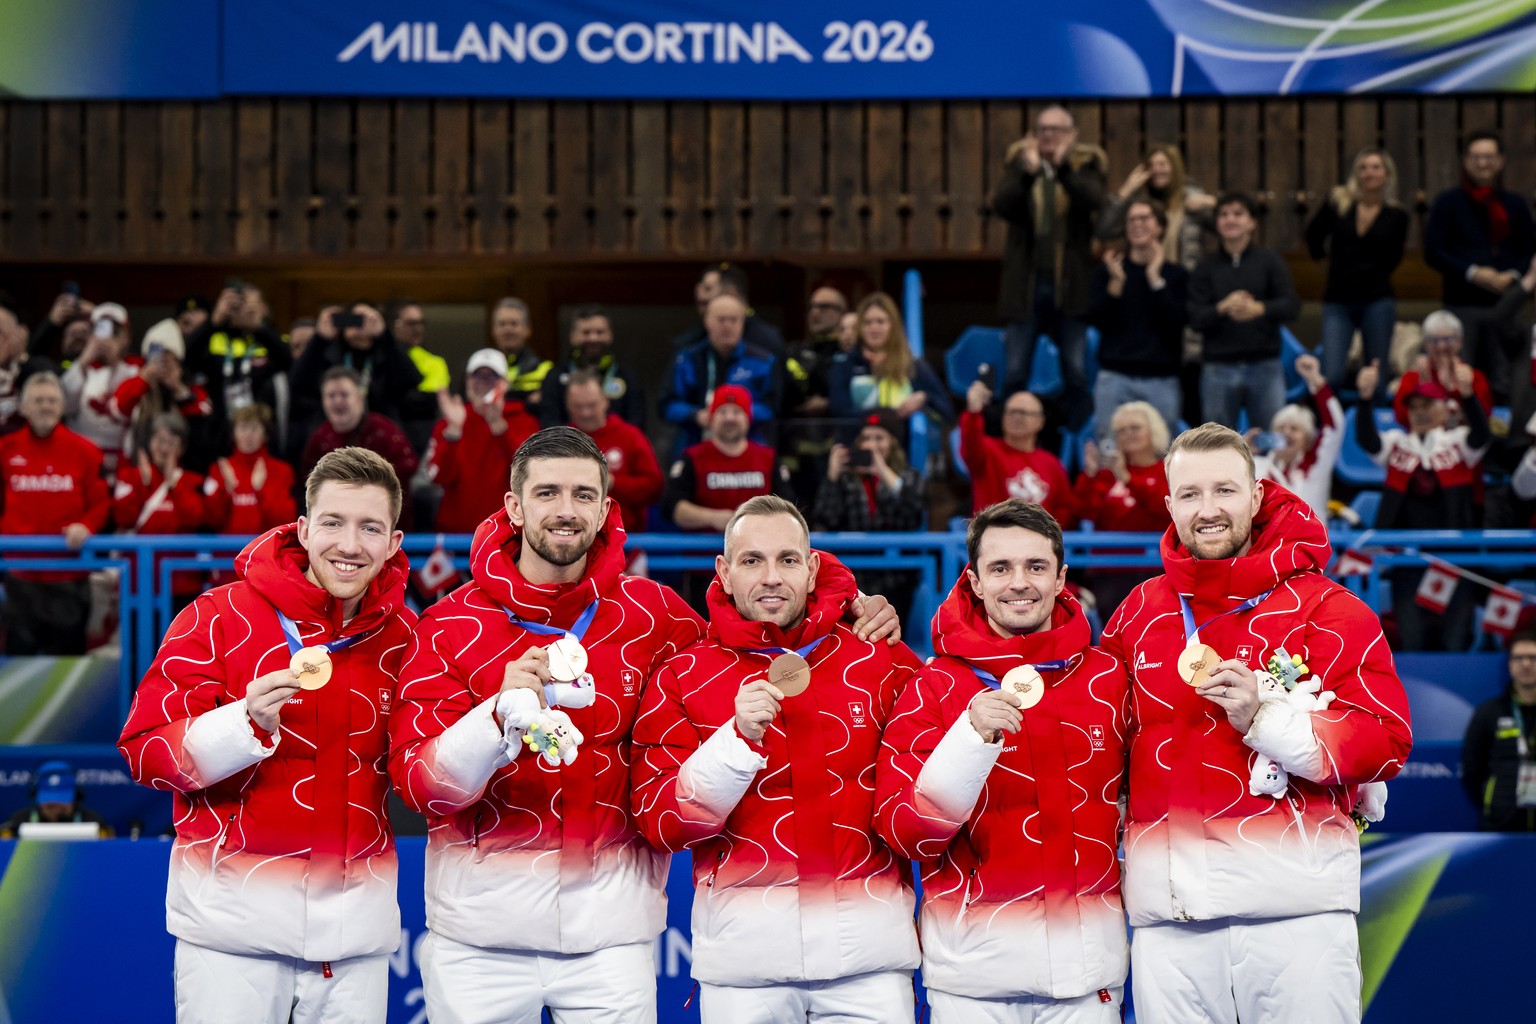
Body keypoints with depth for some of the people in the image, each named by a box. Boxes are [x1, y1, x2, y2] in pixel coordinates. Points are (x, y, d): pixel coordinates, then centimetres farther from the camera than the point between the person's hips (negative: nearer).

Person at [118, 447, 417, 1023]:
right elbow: (145, 754, -8)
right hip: (233, 912, -3)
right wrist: (248, 724, -24)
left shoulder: (405, 637, 6)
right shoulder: (221, 618, -5)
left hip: (357, 923, 3)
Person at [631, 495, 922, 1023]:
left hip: (868, 939, 1)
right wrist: (739, 736, -15)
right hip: (743, 943, 0)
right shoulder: (681, 679, 4)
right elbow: (660, 824, -5)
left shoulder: (882, 663, 5)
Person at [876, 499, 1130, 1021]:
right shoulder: (935, 688, -3)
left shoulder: (1107, 679, 4)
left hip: (1088, 958, 2)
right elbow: (903, 833, -10)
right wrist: (971, 738, -21)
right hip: (974, 960, -2)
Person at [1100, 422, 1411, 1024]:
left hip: (1297, 904, -3)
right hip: (1168, 905, 3)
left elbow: (1387, 742, -7)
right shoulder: (1139, 613, 14)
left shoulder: (1324, 607, 1)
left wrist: (1264, 718, -18)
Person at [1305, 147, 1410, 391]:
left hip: (1377, 302, 0)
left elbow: (1391, 260, 11)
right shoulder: (1338, 202, -1)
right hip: (1338, 301, 0)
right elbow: (1313, 234, 16)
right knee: (1331, 378, -11)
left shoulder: (1397, 216, 1)